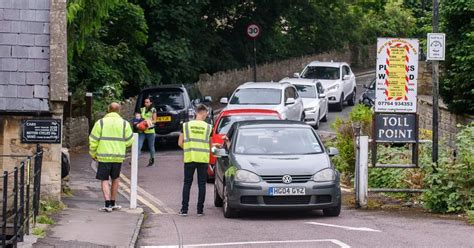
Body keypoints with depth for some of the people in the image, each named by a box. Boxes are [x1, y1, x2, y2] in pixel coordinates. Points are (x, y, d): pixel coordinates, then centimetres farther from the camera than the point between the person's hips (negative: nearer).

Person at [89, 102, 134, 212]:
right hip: (118, 156, 2)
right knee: (115, 179, 18)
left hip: (104, 156, -2)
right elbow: (129, 141, 4)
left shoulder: (100, 123, -3)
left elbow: (93, 140, -3)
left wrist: (93, 154, 11)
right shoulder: (124, 124, 2)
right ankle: (113, 203, 25)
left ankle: (107, 204, -10)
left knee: (104, 180, 2)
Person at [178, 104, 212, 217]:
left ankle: (184, 209, 3)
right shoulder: (208, 127, -1)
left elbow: (180, 143, 1)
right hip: (203, 159, -1)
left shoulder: (186, 125, 0)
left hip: (189, 158, 1)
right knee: (202, 184, 7)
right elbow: (210, 145, 6)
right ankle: (200, 210, 6)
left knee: (187, 183, 8)